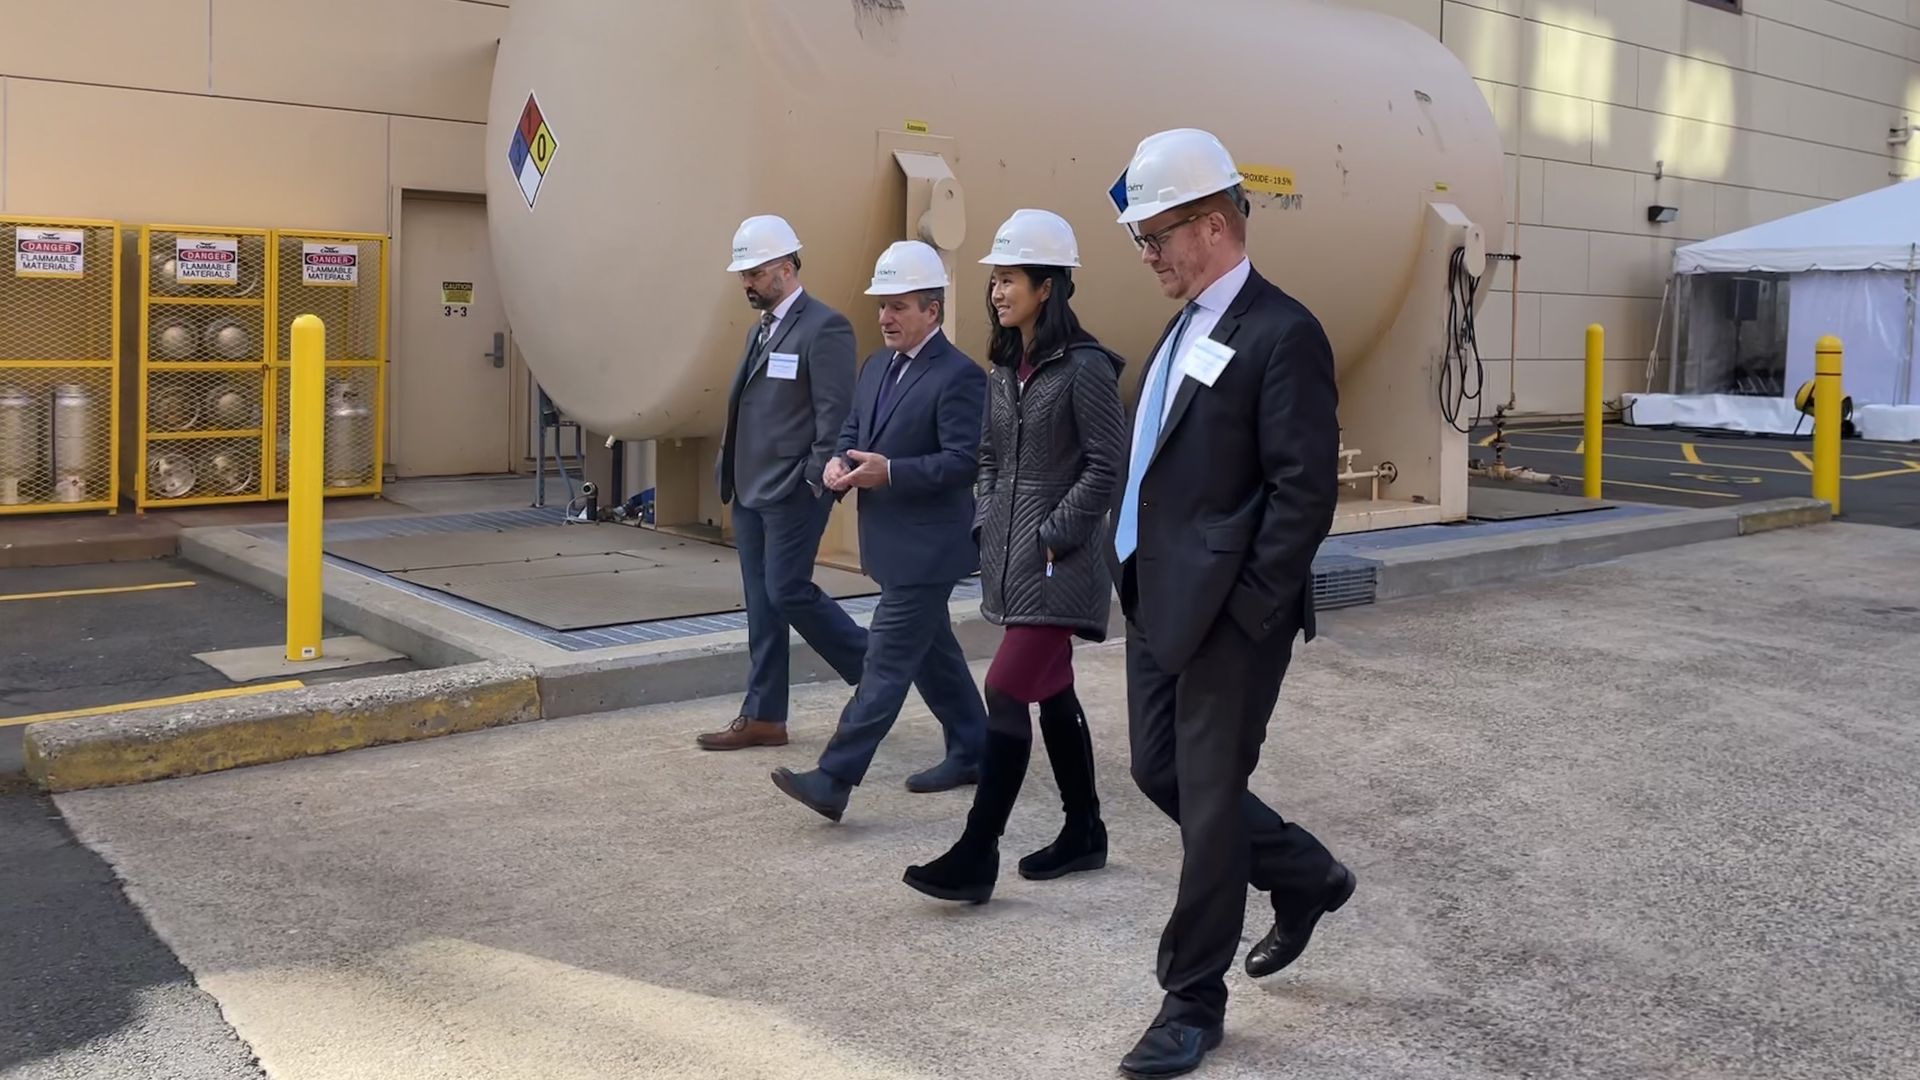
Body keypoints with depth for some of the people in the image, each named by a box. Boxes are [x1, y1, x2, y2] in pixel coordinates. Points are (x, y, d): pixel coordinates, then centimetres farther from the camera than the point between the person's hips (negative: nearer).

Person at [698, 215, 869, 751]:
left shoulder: (824, 327, -11)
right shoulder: (762, 329, 17)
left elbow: (835, 414, -15)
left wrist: (817, 481, -17)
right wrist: (731, 472, 13)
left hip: (793, 492, -9)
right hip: (751, 490, 9)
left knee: (788, 592, -8)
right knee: (761, 603, 10)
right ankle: (763, 717, 16)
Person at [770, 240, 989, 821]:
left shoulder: (959, 375, -14)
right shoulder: (876, 366, 13)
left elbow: (964, 461, -20)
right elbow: (853, 430, 19)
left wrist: (889, 472, -29)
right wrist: (839, 462, -4)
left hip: (925, 548, -9)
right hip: (892, 542, 9)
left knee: (887, 662, -8)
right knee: (932, 651, 18)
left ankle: (833, 780, -9)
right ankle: (971, 752, 32)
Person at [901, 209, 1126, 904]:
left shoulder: (1084, 368, -12)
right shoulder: (1003, 368, 12)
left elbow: (1105, 466, -14)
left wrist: (1052, 537, -15)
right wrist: (986, 527, 7)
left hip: (1059, 562, -8)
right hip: (1010, 559, 8)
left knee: (1006, 694, -12)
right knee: (1051, 694, 14)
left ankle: (976, 857, -6)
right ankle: (1084, 833, 27)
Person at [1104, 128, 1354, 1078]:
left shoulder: (1282, 333, -13)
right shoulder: (1185, 329, 13)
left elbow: (1306, 492, -17)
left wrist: (1242, 613, -17)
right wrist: (1140, 578, 11)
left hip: (1227, 618, -9)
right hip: (1158, 604, 9)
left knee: (1208, 801, 2)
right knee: (1161, 774, 17)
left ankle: (1193, 1001, 18)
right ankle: (1307, 878, 39)